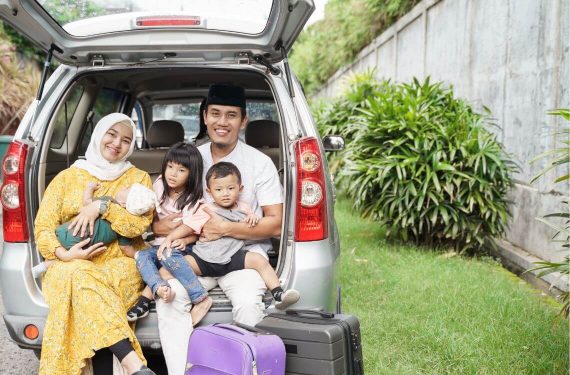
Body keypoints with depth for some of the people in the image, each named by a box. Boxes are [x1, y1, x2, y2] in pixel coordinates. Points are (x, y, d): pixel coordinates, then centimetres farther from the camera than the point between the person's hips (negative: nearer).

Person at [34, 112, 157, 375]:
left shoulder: (138, 178, 13)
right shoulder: (67, 177, 15)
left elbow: (139, 224, -4)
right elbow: (43, 227, 5)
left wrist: (101, 207, -15)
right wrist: (64, 254, -15)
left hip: (121, 263, 0)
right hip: (71, 265, 1)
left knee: (81, 281, -34)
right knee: (78, 276, -36)